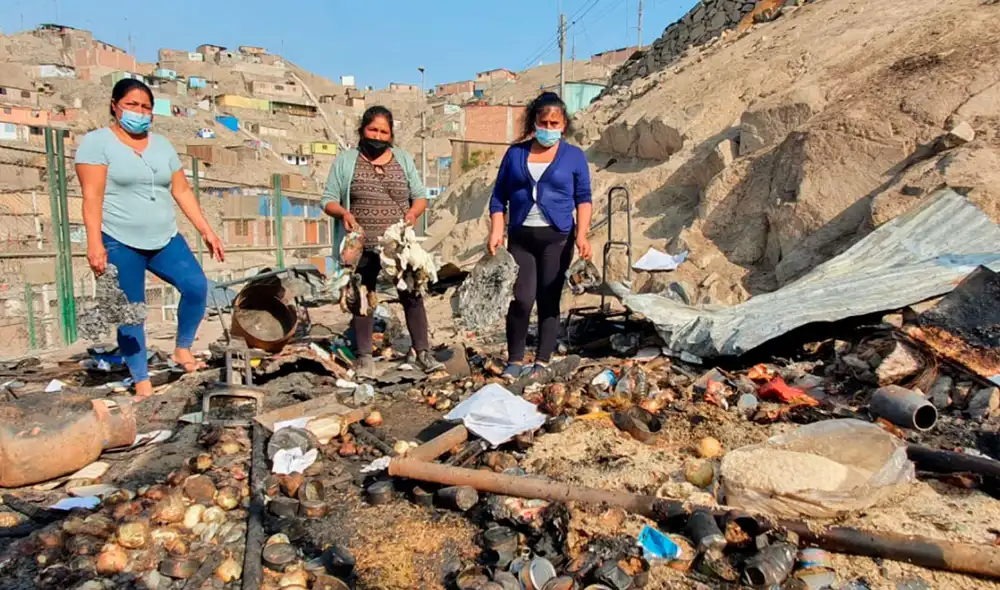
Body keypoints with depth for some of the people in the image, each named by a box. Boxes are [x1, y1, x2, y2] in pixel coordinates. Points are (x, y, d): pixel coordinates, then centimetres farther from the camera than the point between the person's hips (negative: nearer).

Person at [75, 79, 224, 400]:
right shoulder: (97, 142, -2)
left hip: (165, 239, 4)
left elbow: (181, 190, 11)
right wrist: (95, 243, -20)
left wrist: (207, 231, 4)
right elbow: (92, 196, -11)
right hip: (120, 243, -4)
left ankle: (182, 349, 8)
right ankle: (142, 383, 9)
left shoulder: (162, 145, 13)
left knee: (196, 286, -13)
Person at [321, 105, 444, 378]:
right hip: (362, 248, -1)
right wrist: (343, 212, -19)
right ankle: (365, 358, 19)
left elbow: (420, 196, 10)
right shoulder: (345, 161, 3)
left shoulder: (404, 159, 9)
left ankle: (423, 353, 13)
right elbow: (328, 200, 3)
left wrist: (413, 211, -12)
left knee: (412, 296, 2)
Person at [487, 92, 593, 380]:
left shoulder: (574, 156, 5)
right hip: (520, 237, 1)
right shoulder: (515, 153, 9)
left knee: (549, 301, 3)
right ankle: (515, 360, 7)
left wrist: (582, 235, -11)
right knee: (521, 299, -8)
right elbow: (499, 195, 9)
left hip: (557, 238, -1)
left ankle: (542, 363, 13)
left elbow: (583, 198, 2)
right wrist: (496, 231, -3)